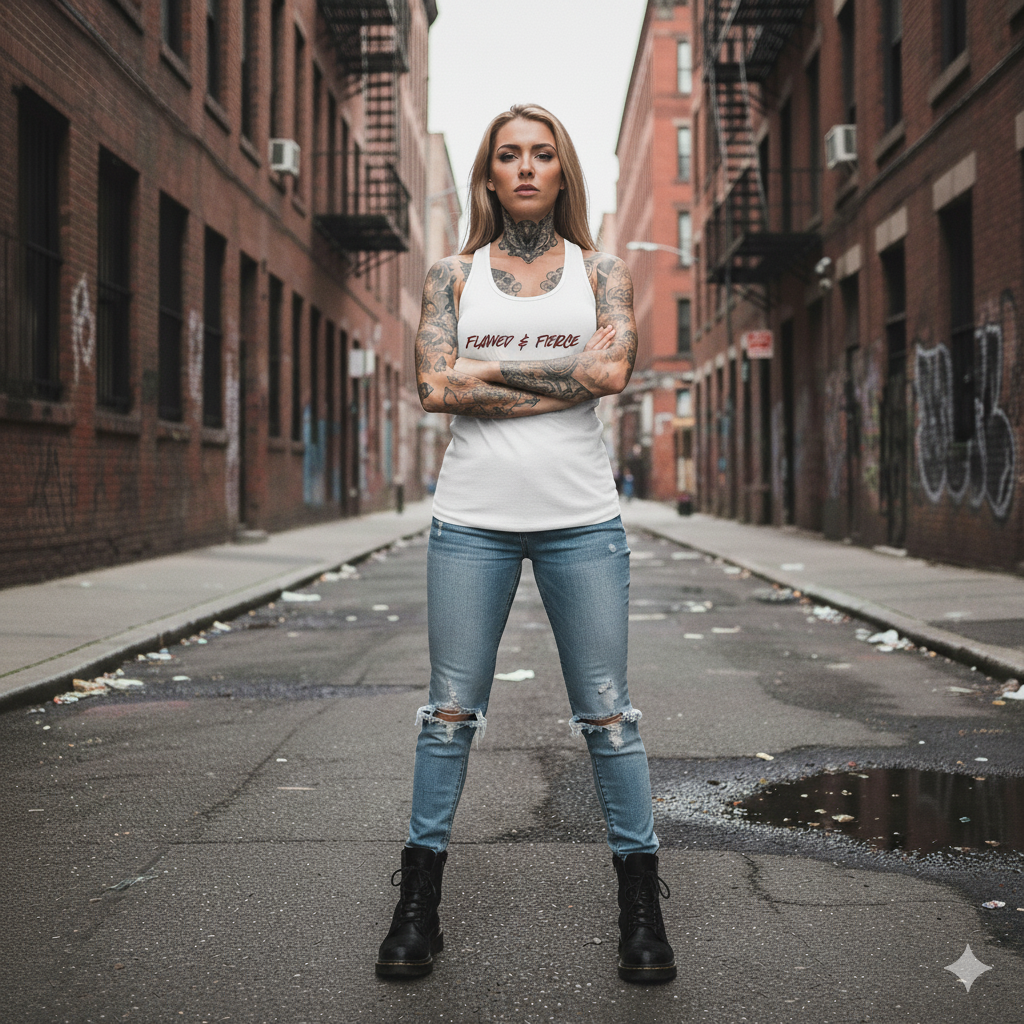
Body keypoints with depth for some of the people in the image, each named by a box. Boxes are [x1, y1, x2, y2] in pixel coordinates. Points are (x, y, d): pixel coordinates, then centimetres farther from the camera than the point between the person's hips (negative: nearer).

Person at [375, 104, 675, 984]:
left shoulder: (601, 273, 9)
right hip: (473, 519, 1)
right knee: (451, 711, 4)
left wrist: (491, 370, -9)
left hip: (581, 521, 0)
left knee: (606, 712, 3)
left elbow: (615, 370, -10)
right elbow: (438, 386, -6)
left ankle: (642, 907, 13)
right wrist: (567, 372, -9)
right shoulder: (454, 276, 10)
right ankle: (419, 904, 14)